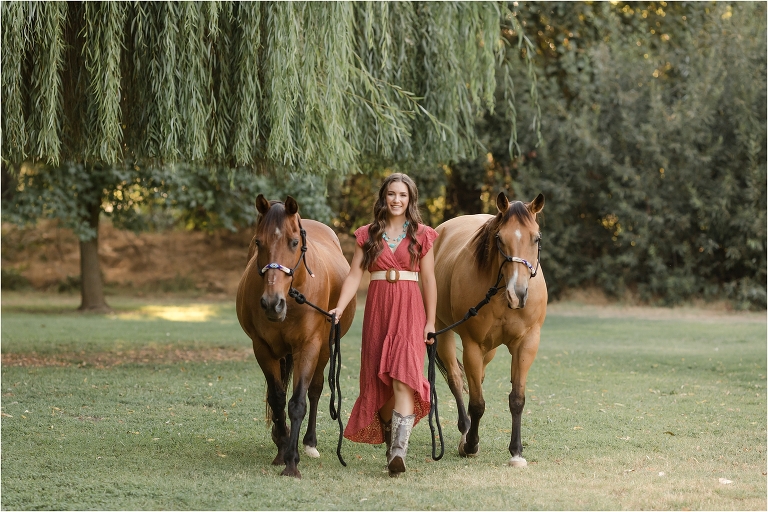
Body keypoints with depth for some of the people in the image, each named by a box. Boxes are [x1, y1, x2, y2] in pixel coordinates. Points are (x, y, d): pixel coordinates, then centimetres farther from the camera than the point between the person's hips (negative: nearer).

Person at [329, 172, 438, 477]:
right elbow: (354, 275, 2)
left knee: (403, 376, -16)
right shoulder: (368, 235, 8)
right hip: (377, 310, 3)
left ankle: (399, 450, -24)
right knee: (380, 382, 6)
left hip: (410, 310, -3)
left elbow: (429, 280, 4)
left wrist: (430, 322, -1)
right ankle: (389, 440, 23)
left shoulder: (421, 235, 5)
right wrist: (340, 308, -13)